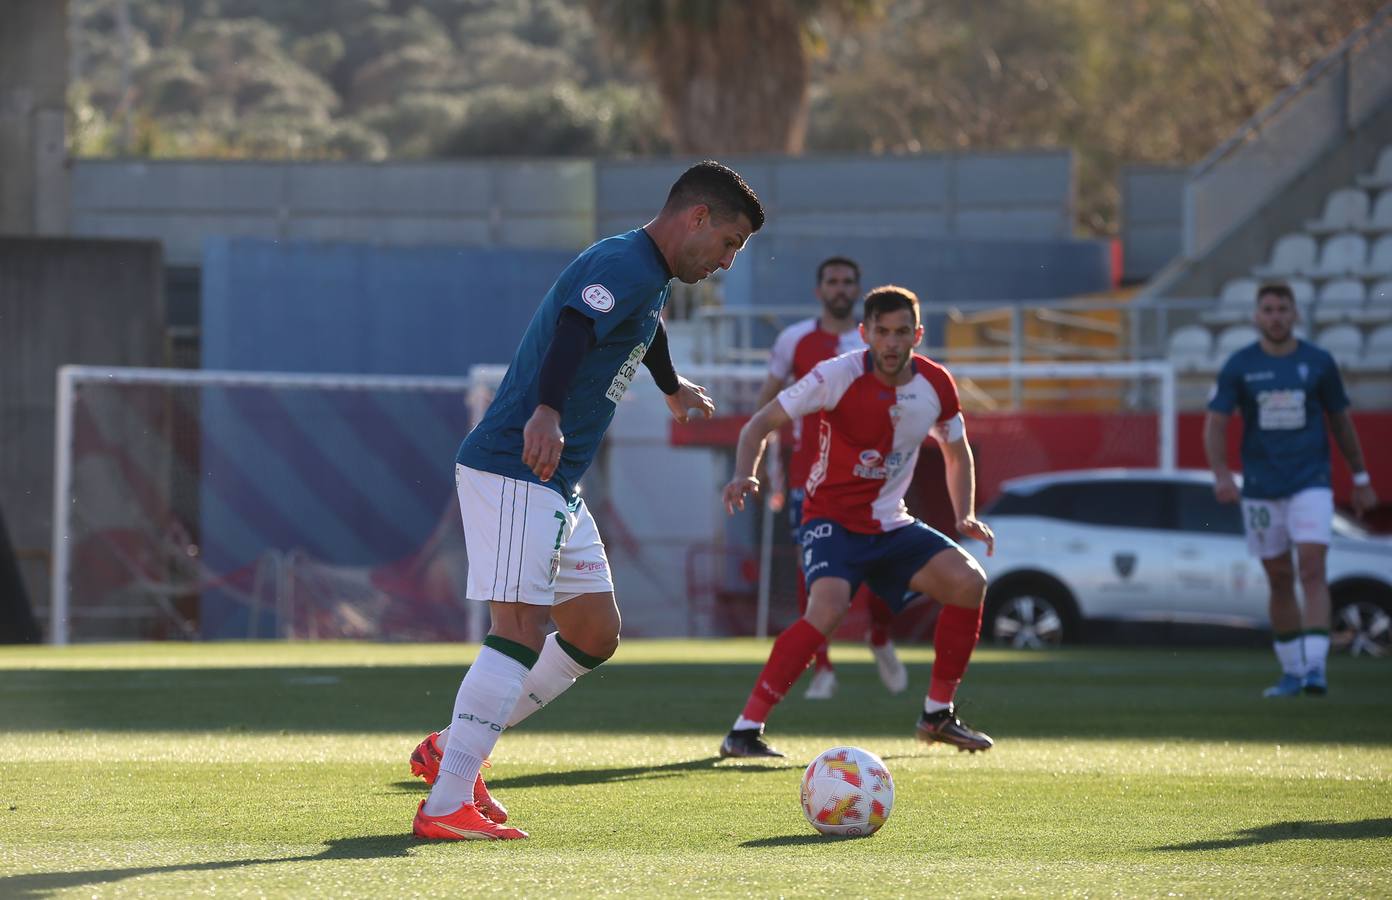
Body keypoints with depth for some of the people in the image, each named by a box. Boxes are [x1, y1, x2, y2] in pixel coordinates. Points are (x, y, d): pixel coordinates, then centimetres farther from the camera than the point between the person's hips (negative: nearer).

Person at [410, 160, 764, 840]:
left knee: (595, 634, 11)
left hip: (557, 489, 11)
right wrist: (545, 413, -52)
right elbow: (574, 329, -34)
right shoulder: (623, 265, -14)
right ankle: (445, 807, -18)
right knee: (521, 633, -16)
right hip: (514, 472, -11)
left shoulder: (650, 278, 19)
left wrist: (674, 389, 64)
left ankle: (451, 751, 17)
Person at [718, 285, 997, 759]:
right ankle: (745, 730, -27)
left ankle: (937, 715, 6)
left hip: (891, 524, 5)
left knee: (969, 581, -12)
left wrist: (966, 516, 2)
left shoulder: (936, 385, -3)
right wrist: (744, 475, -30)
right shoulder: (838, 376, -17)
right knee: (829, 607, -32)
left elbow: (957, 453, 16)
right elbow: (762, 423, -12)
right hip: (832, 520, -5)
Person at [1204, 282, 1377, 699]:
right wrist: (1221, 474, -19)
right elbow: (1215, 424, -3)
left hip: (1311, 484, -1)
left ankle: (1315, 667, -19)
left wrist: (1361, 480, 15)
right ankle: (1291, 672, 17)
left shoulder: (1319, 363, 2)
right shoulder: (1239, 366, 1)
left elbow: (1341, 421, 12)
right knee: (1279, 580, 7)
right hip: (1261, 488, 1)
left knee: (1312, 570, -16)